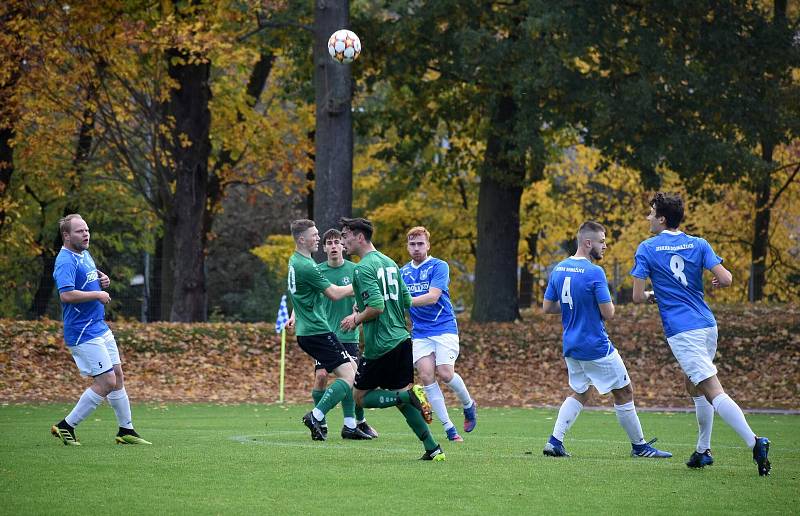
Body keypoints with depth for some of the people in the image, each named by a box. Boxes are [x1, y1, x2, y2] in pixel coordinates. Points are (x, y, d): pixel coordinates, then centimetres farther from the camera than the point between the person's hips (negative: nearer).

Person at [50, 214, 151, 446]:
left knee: (118, 377, 12)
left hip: (100, 328, 10)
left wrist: (102, 279, 8)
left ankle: (126, 431, 20)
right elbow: (66, 294, -31)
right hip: (84, 333, -10)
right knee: (106, 382, -10)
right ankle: (66, 426, -2)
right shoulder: (66, 261, -19)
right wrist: (98, 295, -21)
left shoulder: (85, 254, 12)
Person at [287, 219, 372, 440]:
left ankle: (350, 426, 12)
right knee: (348, 376, -13)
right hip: (317, 331, -10)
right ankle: (316, 417, -16)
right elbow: (334, 294, -14)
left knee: (352, 369, 14)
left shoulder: (295, 261, 14)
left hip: (307, 331, 10)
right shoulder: (306, 267, -18)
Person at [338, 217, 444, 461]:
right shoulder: (389, 263, 14)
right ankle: (433, 449, 4)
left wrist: (356, 319, -5)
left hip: (380, 345, -8)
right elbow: (407, 301, 18)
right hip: (402, 339, 8)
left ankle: (409, 395, -13)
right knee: (402, 399, 13)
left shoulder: (363, 268, -14)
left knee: (362, 397, 6)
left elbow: (376, 306, -23)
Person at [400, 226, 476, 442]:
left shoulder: (439, 267, -6)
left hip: (444, 328, -4)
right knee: (426, 375, -13)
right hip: (420, 333, 4)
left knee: (445, 373, -18)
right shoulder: (403, 272, 12)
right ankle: (448, 427, -7)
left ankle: (469, 405, 14)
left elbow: (433, 297, -18)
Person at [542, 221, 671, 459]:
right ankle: (639, 446, 15)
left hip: (571, 347, 7)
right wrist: (609, 303, 3)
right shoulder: (594, 273, -19)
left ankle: (554, 441, 7)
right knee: (624, 392, 7)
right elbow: (608, 313, -19)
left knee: (579, 394, 20)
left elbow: (547, 307, 9)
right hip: (597, 347, -7)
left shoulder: (558, 270, 3)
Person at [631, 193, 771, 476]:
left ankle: (754, 442, -28)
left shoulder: (647, 249, -3)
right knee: (694, 386, 24)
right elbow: (726, 279, -5)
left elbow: (637, 296, -6)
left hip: (681, 332, -6)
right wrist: (720, 279, 19)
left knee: (714, 392, -13)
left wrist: (652, 295, 17)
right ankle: (703, 450, 24)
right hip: (707, 325, 6)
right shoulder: (698, 244, 6)